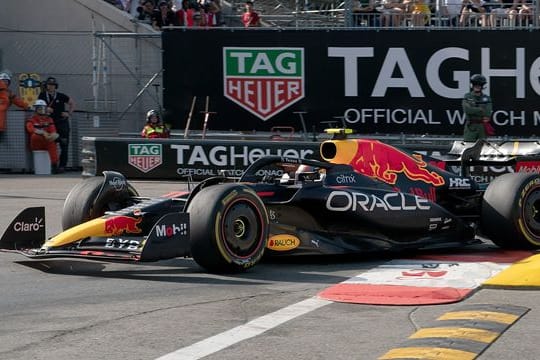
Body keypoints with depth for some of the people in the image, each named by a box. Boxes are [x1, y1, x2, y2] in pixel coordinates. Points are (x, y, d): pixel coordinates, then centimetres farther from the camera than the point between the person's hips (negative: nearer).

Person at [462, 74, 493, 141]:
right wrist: (481, 110, -10)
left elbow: (488, 114, -6)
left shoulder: (486, 98, 5)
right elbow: (467, 110, -14)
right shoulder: (467, 97, 3)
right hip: (470, 126, -1)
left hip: (482, 127, 1)